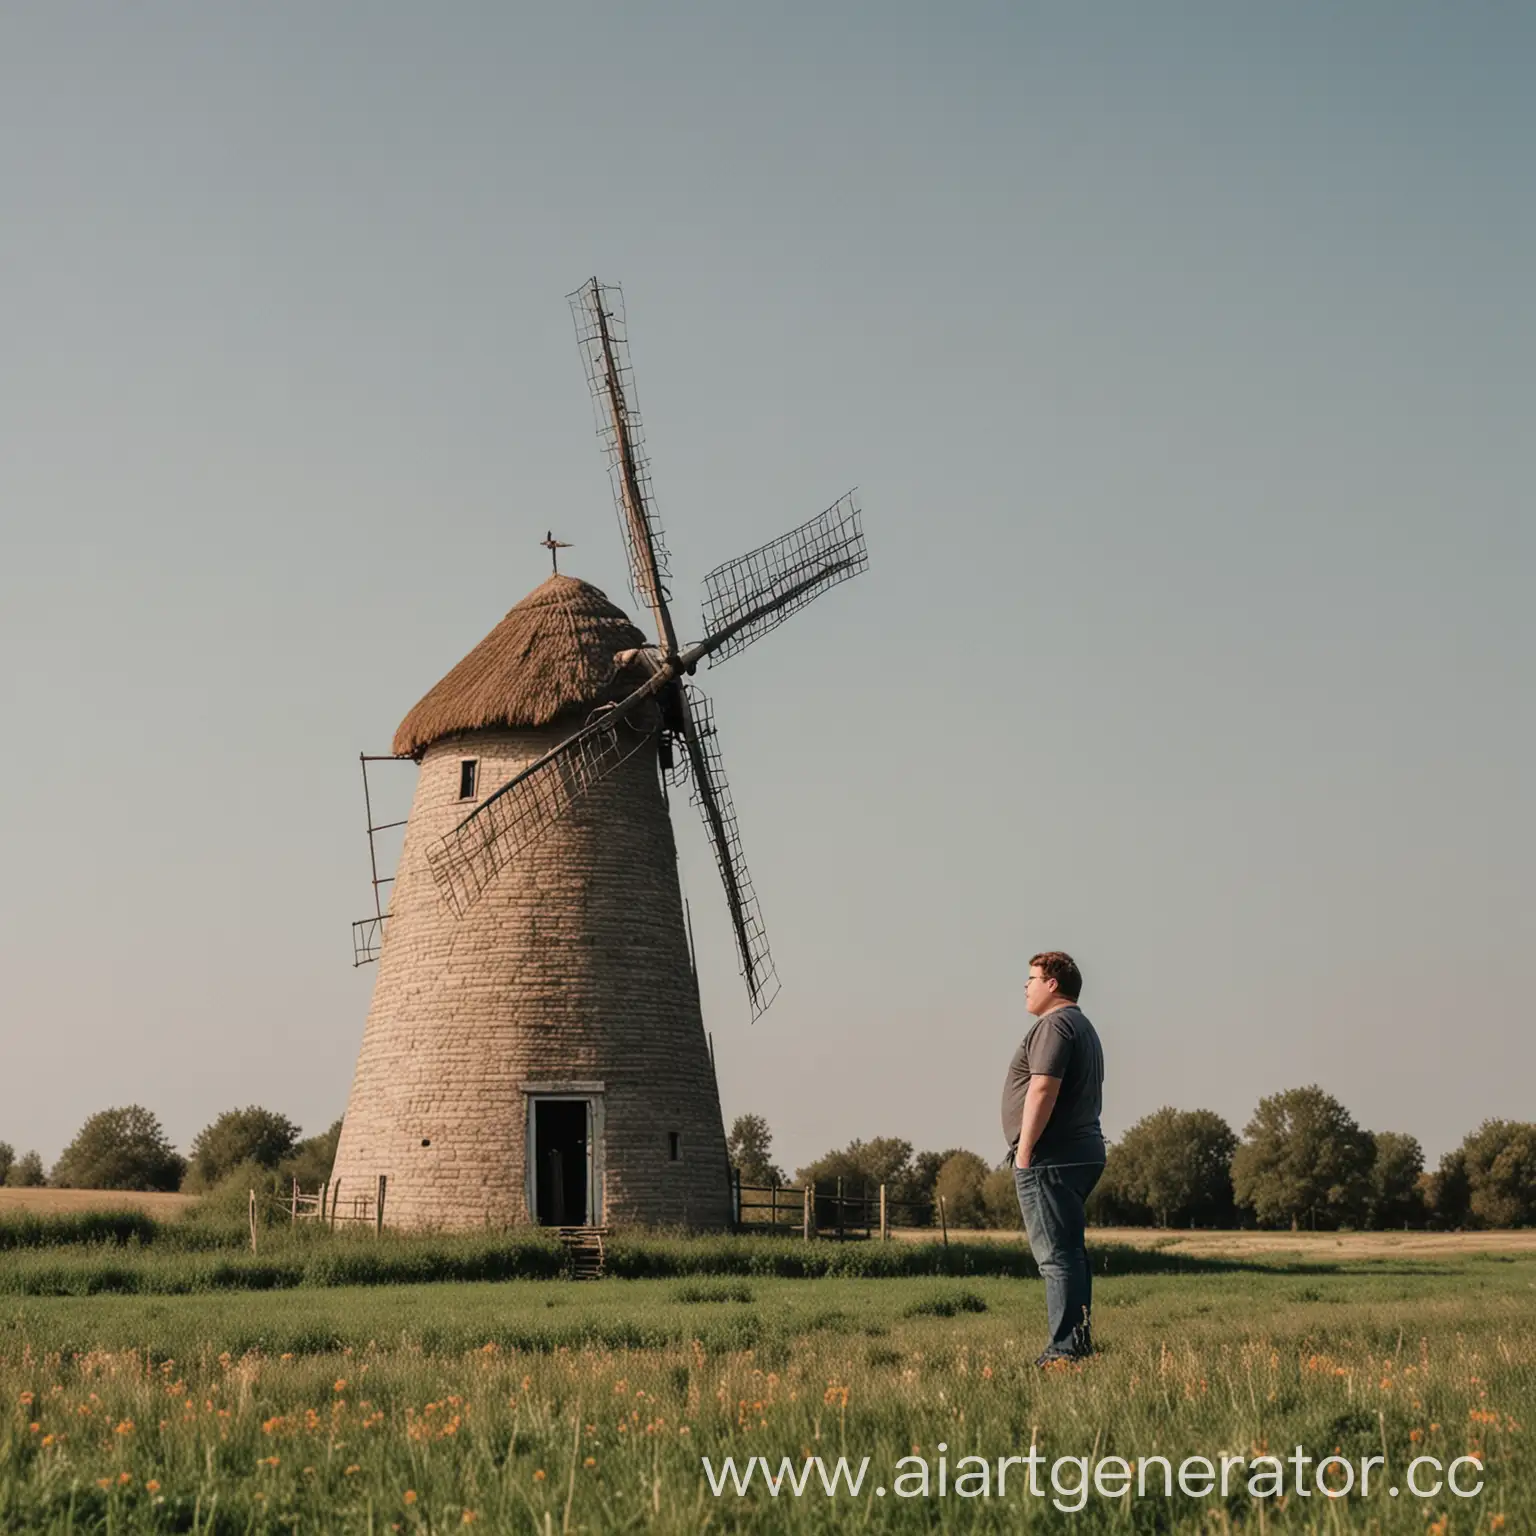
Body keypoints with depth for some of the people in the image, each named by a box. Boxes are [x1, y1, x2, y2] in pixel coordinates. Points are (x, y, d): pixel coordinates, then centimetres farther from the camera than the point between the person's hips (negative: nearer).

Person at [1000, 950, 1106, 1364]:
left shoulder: (1054, 1025, -11)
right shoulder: (1083, 1027, 22)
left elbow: (1043, 1089, -21)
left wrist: (1024, 1151, -19)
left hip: (1051, 1158, -11)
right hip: (1084, 1153, 11)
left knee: (1056, 1255, -11)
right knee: (1070, 1251, 14)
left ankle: (1064, 1348, -12)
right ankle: (1080, 1341, 17)